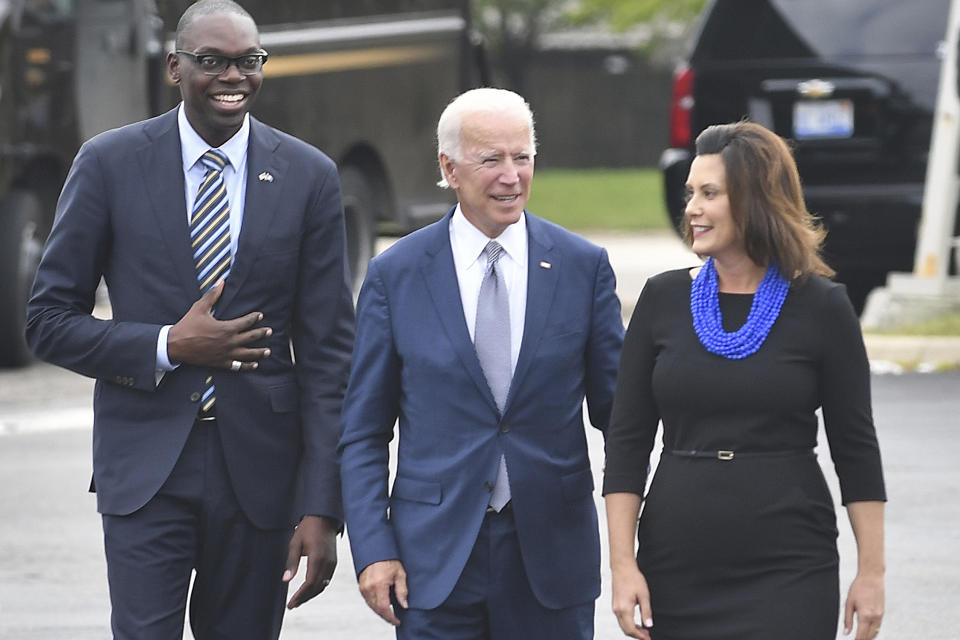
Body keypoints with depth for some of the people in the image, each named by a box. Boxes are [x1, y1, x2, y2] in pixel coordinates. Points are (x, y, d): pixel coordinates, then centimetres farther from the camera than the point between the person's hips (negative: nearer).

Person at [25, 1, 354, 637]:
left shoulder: (308, 176, 2)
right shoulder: (110, 164, -1)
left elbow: (328, 351, 1)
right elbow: (51, 321, 2)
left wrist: (321, 509, -5)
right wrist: (169, 346, -13)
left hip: (258, 464, 1)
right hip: (145, 463, -1)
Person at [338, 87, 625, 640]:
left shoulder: (583, 267, 3)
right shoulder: (395, 276, 2)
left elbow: (616, 410, 6)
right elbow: (364, 433, 4)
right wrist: (373, 548, -5)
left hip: (553, 552, 1)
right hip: (434, 559, -1)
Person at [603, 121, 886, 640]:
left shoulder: (820, 307, -1)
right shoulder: (663, 300, 4)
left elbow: (855, 448, 3)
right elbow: (627, 441, 4)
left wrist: (872, 571, -1)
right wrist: (623, 563, -3)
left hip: (790, 576, -2)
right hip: (676, 571, 2)